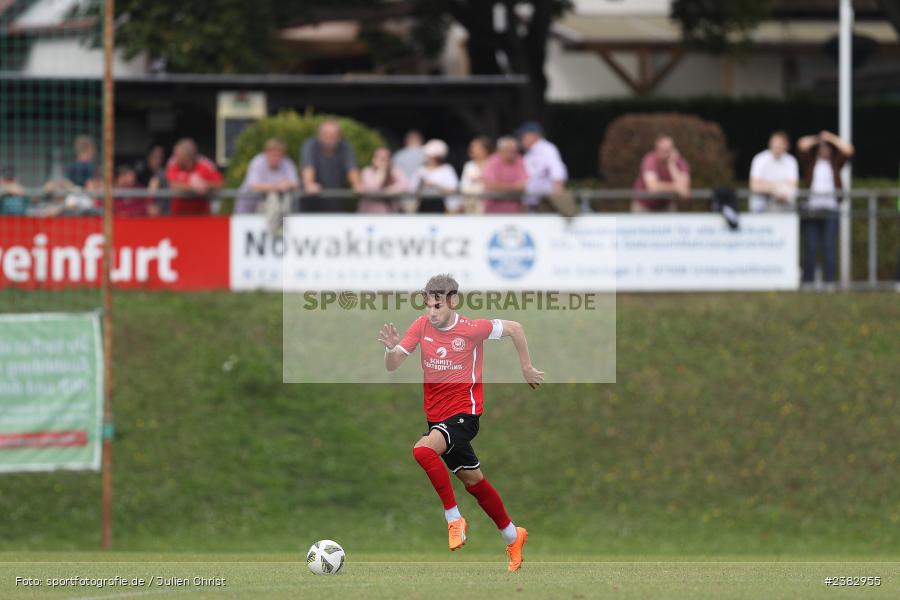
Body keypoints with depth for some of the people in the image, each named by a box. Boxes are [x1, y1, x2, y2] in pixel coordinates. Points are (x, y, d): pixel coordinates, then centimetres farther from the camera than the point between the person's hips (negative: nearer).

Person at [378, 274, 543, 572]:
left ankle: (454, 519, -20)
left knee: (423, 450, -31)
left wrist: (527, 368, 6)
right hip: (437, 415, 6)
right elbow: (392, 366, -5)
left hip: (464, 412, -6)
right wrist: (392, 349, -27)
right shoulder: (422, 326, -2)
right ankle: (512, 537, 33)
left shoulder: (472, 329, -14)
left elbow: (514, 328, 0)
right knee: (472, 480, 16)